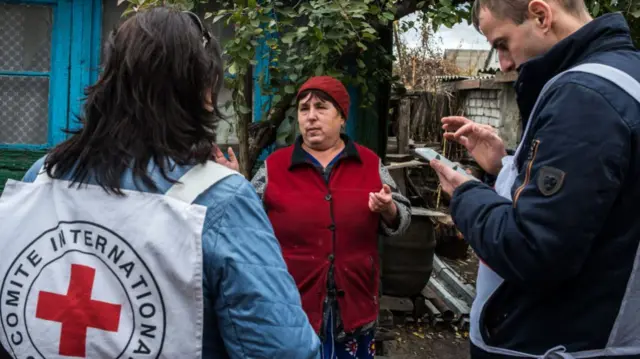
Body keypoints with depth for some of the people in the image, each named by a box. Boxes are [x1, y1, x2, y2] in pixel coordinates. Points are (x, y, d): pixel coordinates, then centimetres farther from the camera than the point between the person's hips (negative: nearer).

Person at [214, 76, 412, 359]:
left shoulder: (370, 163, 3)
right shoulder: (274, 166, 0)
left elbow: (400, 220, 7)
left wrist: (387, 210, -14)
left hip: (354, 303, 2)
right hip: (292, 305, -1)